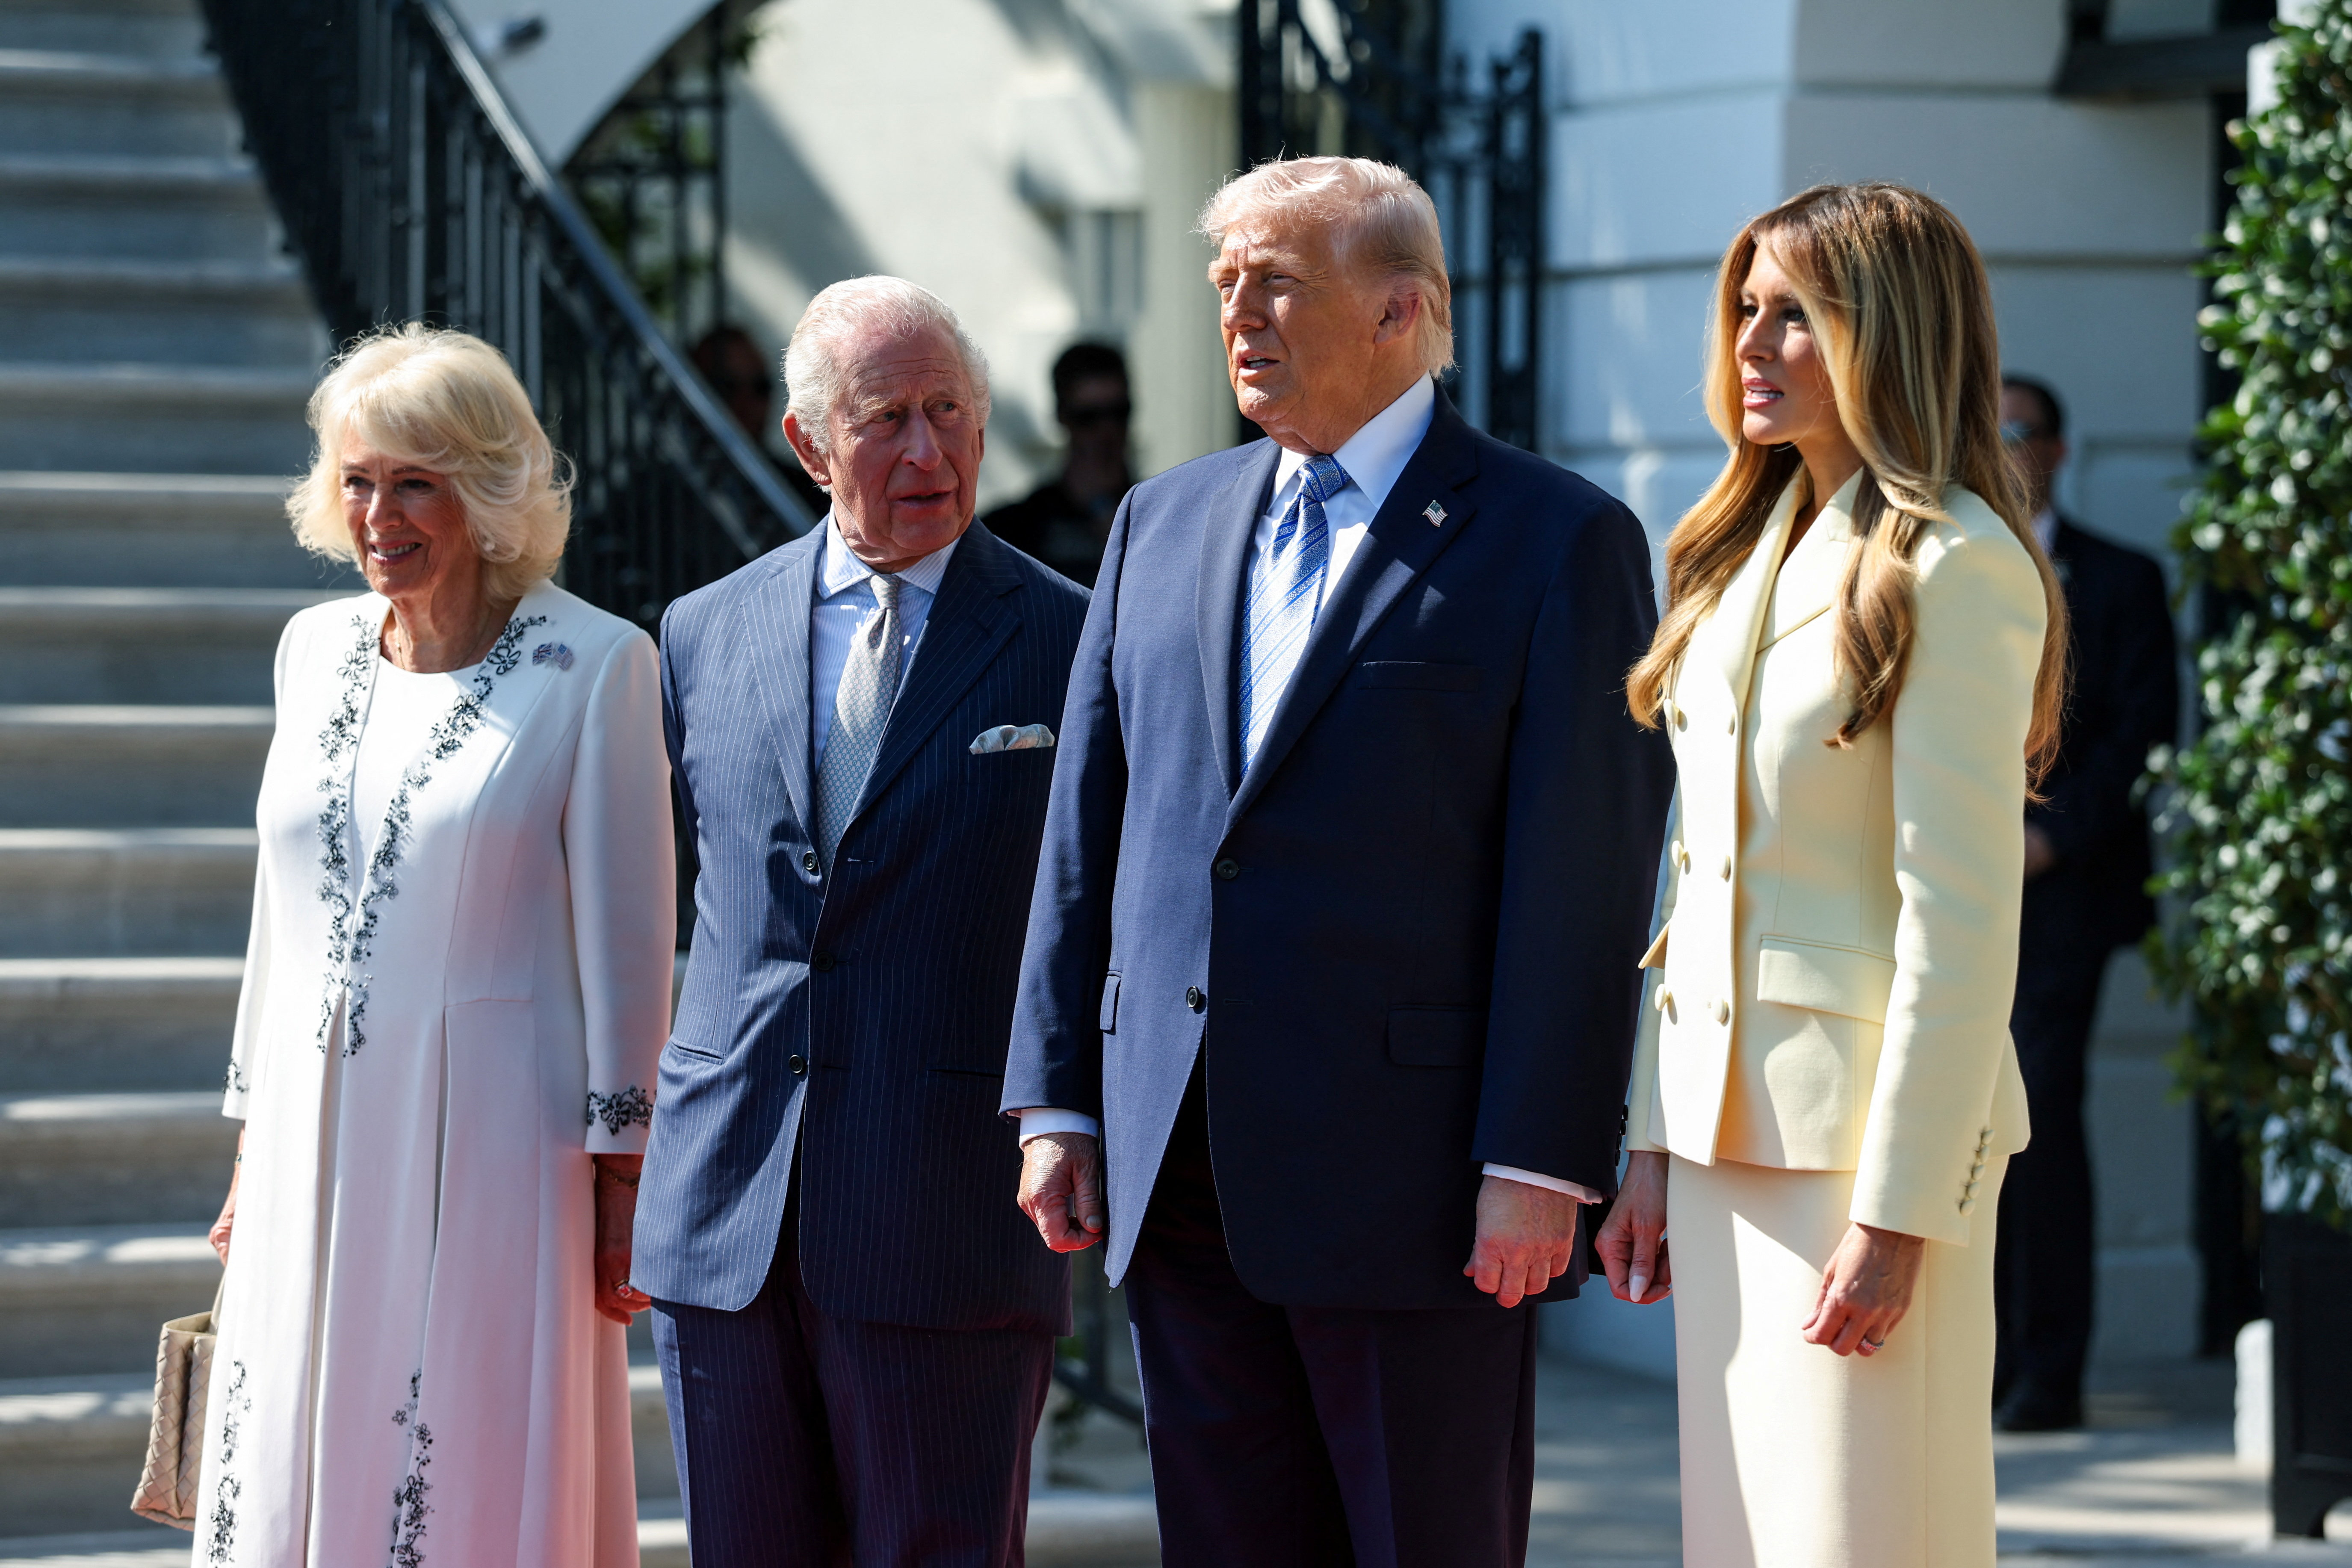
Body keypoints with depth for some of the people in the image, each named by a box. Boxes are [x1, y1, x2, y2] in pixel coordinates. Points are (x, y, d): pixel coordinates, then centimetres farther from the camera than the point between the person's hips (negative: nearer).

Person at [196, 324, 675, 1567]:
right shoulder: (316, 649, 10)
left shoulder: (594, 665, -7)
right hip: (317, 1140, 5)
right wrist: (253, 1144, 16)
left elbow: (626, 937, -6)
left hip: (491, 1138, -5)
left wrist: (619, 1178, -8)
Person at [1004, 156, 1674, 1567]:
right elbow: (1087, 831, 15)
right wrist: (1058, 1102, 9)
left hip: (1414, 1184, -6)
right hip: (1186, 1184, 6)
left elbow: (1583, 882, -9)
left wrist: (1539, 1169, -14)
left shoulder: (1560, 542, -3)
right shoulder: (1164, 525, 15)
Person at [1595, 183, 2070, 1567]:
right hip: (1733, 1131, 8)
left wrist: (1899, 1208, -18)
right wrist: (1654, 1141, 11)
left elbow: (1962, 920, -16)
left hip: (1869, 1125, -8)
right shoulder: (1748, 556, 14)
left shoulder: (1956, 570, -12)